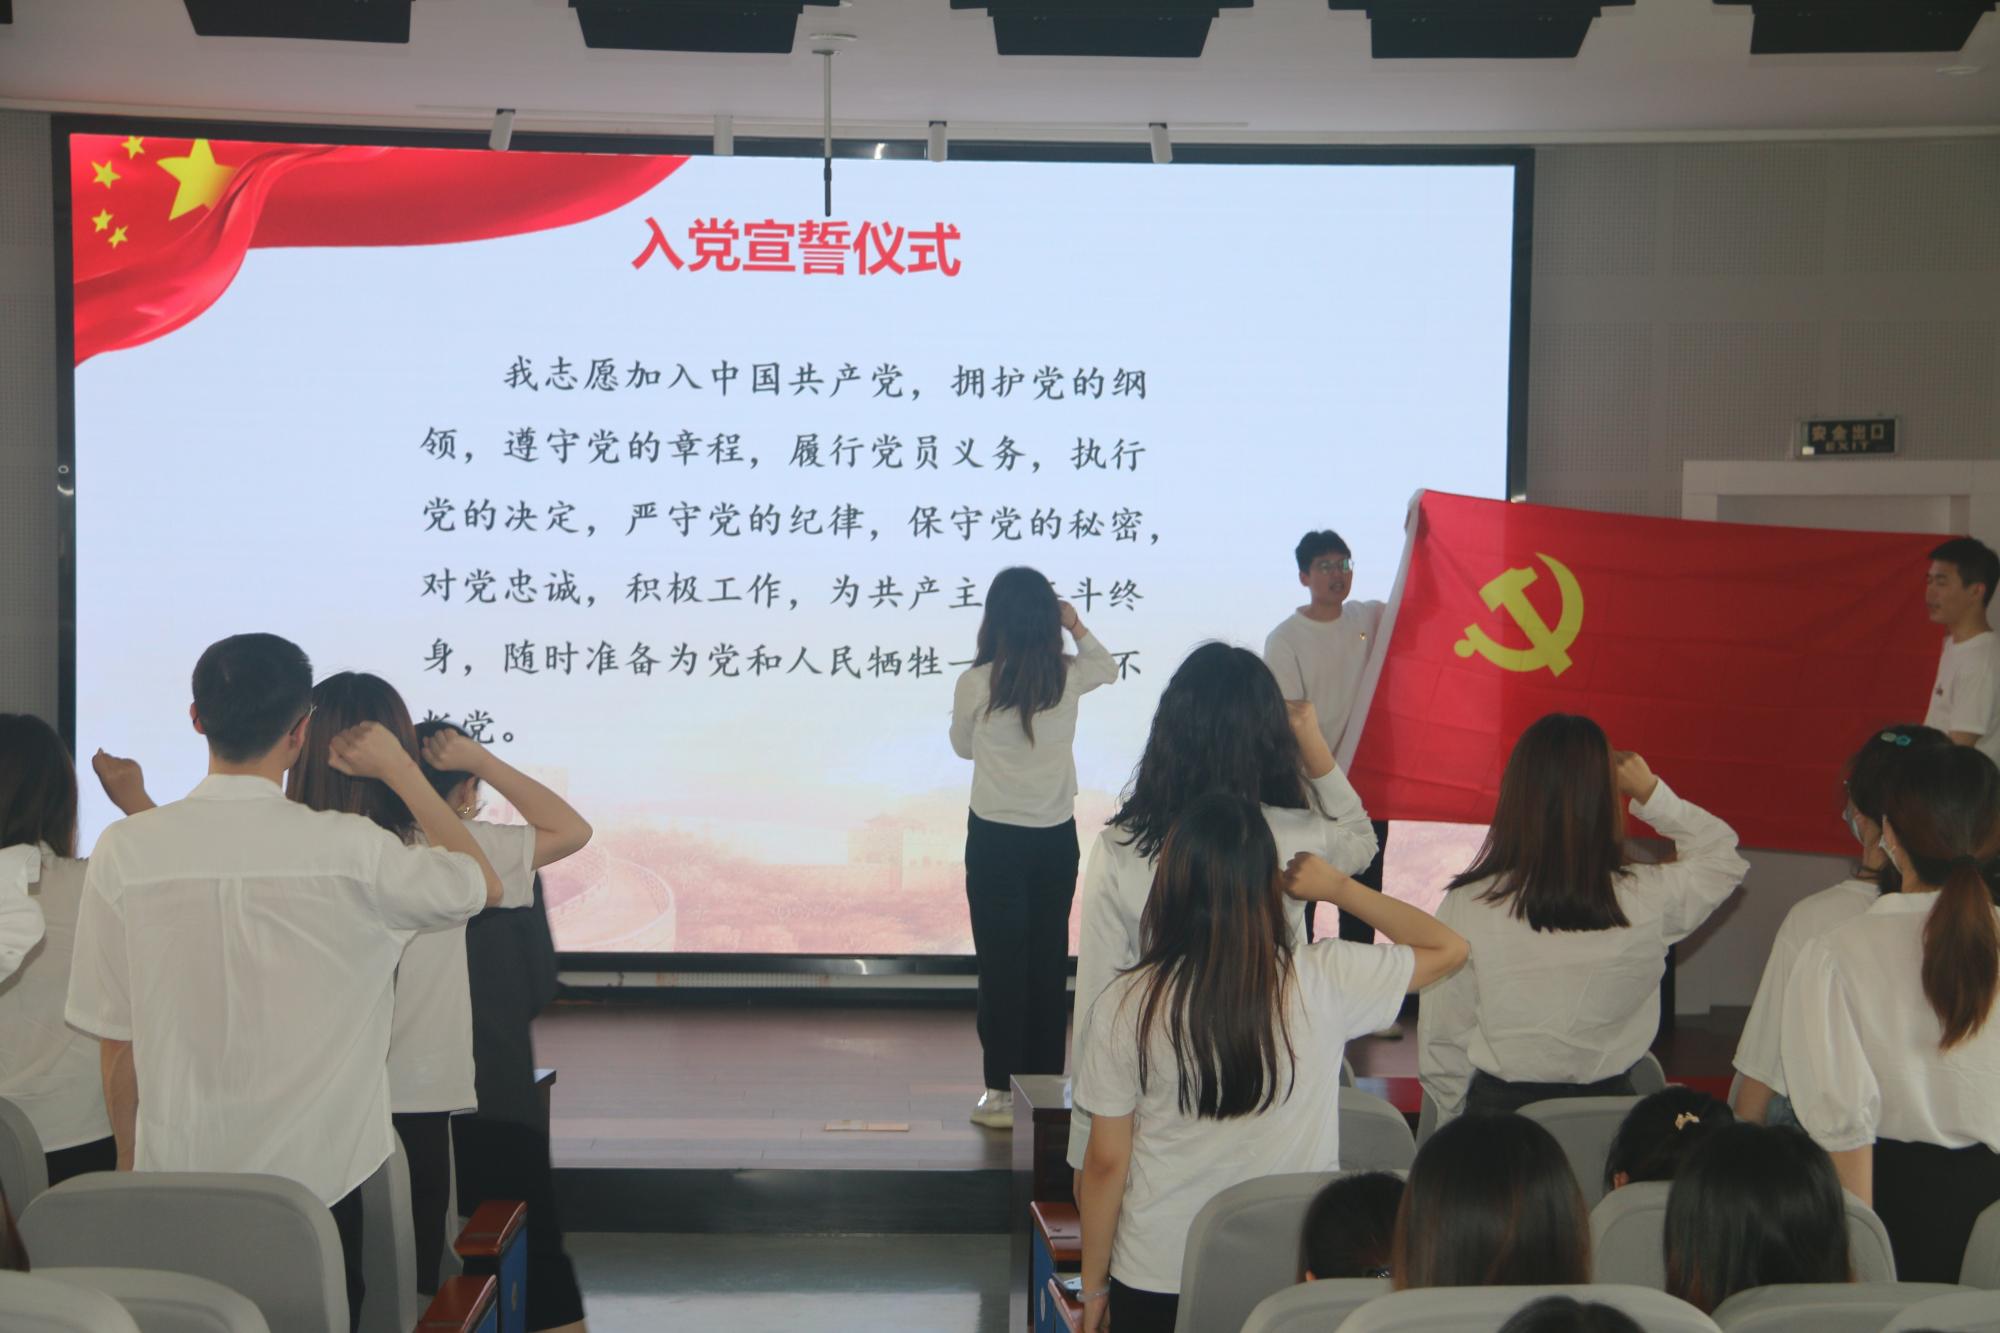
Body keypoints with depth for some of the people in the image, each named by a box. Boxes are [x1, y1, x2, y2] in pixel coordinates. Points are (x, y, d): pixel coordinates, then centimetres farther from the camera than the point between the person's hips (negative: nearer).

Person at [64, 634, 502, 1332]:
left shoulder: (124, 849, -9)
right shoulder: (348, 849, -13)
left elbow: (116, 1039, -1)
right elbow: (485, 884, 5)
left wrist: (130, 1161, 14)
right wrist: (400, 769, 10)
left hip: (177, 1175, 2)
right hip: (318, 1172, -2)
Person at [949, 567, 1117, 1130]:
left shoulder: (976, 683, -12)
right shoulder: (1068, 676, -4)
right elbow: (1108, 668, 21)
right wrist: (1078, 628, 26)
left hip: (996, 836, -3)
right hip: (1057, 835, 3)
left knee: (1001, 960, 4)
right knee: (1049, 958, 12)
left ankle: (1003, 1093, 5)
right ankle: (1046, 1086, 19)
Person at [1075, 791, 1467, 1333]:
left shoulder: (1127, 1005, -14)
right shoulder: (1323, 982, -13)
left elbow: (1106, 1163, -7)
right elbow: (1449, 948, 3)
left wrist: (1093, 1288, 5)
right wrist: (1339, 888, 7)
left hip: (1155, 1284, 0)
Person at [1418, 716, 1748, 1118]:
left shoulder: (1467, 906, -16)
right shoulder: (1648, 900, -14)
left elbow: (1441, 1040, -6)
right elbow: (1721, 852, 9)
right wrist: (1651, 793, 4)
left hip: (1500, 1107, -1)